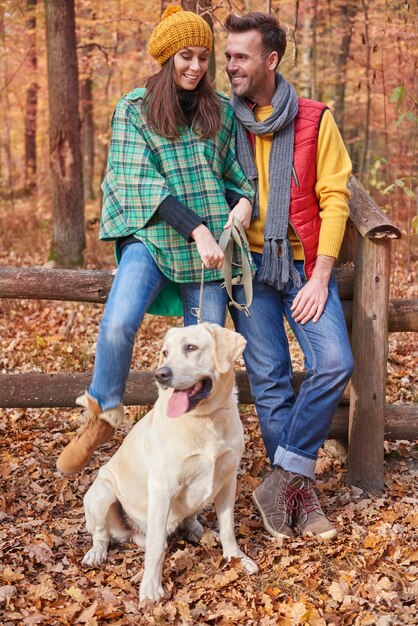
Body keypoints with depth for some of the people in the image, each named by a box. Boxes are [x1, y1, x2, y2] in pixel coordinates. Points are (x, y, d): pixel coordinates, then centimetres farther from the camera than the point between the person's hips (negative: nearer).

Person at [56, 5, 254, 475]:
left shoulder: (221, 110, 12)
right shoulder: (134, 109, 2)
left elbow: (235, 171, 21)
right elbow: (143, 182, -8)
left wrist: (244, 200, -4)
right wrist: (196, 228, -19)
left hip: (209, 246, 3)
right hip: (151, 237, -3)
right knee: (118, 322, -27)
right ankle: (102, 416, -2)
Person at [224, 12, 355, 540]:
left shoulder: (315, 121, 0)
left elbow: (334, 199, -3)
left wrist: (319, 277, -10)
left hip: (303, 264, -1)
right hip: (248, 266, 1)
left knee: (335, 363, -17)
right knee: (268, 380, -2)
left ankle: (281, 479, -4)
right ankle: (301, 495, 9)